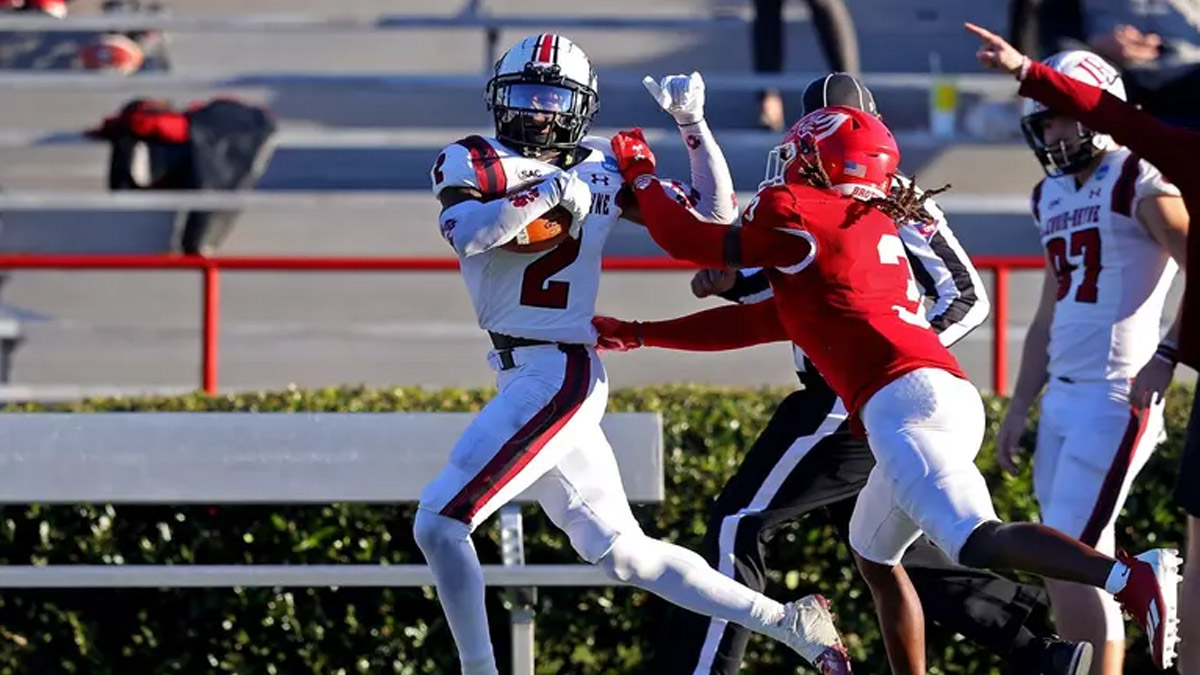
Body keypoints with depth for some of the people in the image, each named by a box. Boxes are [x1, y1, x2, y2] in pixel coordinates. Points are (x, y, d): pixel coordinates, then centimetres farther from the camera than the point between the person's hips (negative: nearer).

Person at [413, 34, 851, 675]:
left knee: (437, 523, -15)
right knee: (626, 556, 9)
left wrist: (693, 122, 0)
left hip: (561, 376, -5)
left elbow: (712, 215, 8)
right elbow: (468, 235, -14)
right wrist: (548, 191, -22)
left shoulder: (605, 171, 5)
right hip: (522, 380, 5)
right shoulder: (471, 163, 7)